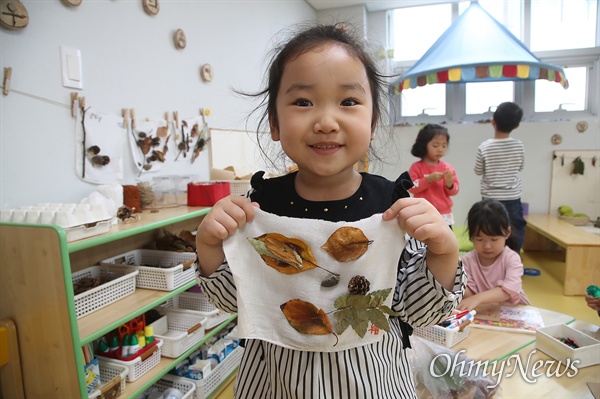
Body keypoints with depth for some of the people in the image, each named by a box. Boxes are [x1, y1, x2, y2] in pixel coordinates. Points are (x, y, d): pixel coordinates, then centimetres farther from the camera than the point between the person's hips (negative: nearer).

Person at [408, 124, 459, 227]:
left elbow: (454, 191, 3)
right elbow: (411, 187, -15)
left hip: (445, 215, 4)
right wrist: (428, 179, -23)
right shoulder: (417, 167, -5)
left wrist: (449, 184, -18)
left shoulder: (447, 168, 4)